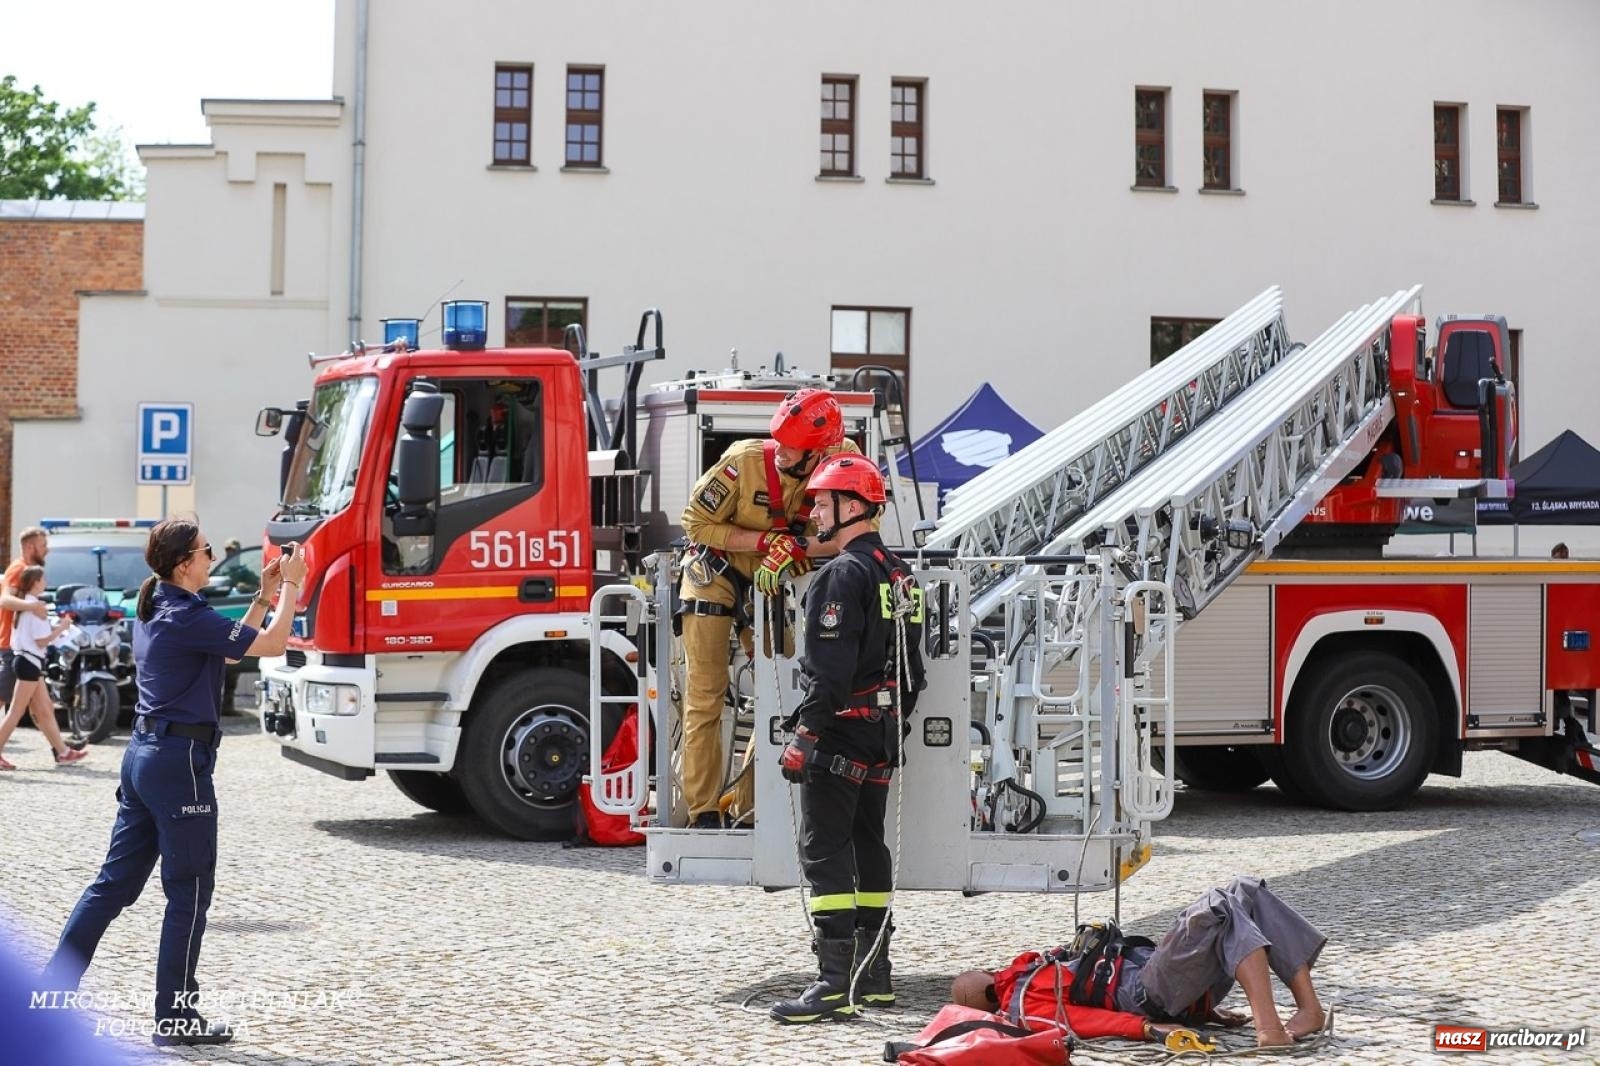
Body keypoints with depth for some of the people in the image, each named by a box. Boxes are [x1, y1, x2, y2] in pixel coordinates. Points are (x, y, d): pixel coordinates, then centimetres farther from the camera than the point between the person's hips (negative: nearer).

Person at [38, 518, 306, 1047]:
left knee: (115, 881, 13)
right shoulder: (188, 617, -17)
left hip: (143, 753, 9)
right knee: (189, 891, 0)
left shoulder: (153, 610, 13)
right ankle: (175, 1017, 6)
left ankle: (52, 990, 15)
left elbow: (229, 646, 22)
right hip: (180, 761, -9)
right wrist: (291, 584, -4)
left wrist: (263, 597, 17)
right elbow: (272, 644, -15)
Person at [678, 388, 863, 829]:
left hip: (769, 583, 4)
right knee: (706, 698, -5)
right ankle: (703, 811, -1)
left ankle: (752, 808, 14)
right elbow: (696, 522, -20)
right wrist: (766, 540, -27)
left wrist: (793, 548, -38)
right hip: (714, 576, -4)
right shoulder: (744, 462, -27)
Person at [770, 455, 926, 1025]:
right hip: (882, 734, 10)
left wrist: (804, 734, -18)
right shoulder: (898, 573, 14)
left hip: (840, 731, -10)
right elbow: (910, 664, 18)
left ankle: (836, 982, -13)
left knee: (824, 851, -9)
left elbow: (831, 668, -22)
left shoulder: (843, 575, -16)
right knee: (868, 846, 14)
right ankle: (873, 976, 18)